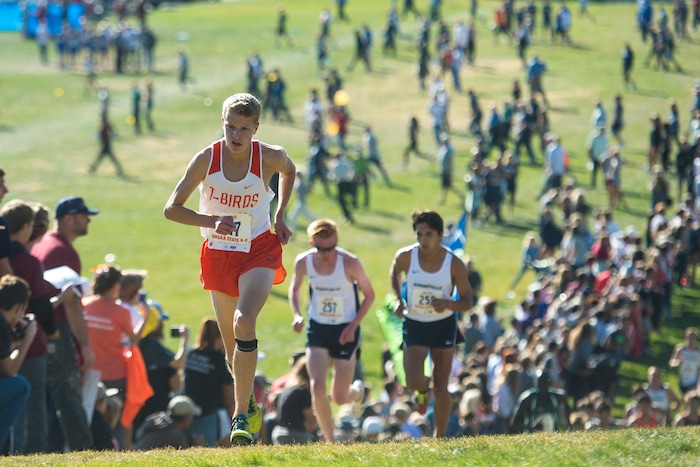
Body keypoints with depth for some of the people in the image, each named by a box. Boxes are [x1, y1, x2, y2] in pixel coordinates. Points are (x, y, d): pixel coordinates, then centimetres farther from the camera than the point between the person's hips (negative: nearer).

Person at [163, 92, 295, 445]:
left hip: (259, 251, -2)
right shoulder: (206, 159, -15)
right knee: (231, 342, 10)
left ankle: (242, 417, -20)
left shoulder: (270, 157, -14)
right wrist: (211, 222, -25)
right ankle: (250, 406, 36)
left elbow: (289, 171, 13)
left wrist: (279, 217, 5)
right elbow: (172, 209, -10)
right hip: (218, 254, 2)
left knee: (244, 323, -25)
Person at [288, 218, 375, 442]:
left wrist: (353, 326, -14)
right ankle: (330, 442, -3)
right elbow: (295, 289, 12)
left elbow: (369, 294, -5)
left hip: (345, 331, -2)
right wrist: (297, 315, -7)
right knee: (317, 387, -17)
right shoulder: (303, 262, -9)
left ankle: (358, 390, 43)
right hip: (317, 329, 2)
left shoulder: (349, 263, -18)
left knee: (339, 398, 4)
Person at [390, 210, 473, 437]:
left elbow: (467, 302, -9)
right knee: (414, 382, -15)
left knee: (441, 388, 1)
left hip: (444, 326, 0)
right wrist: (398, 299, -5)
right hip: (414, 325, 0)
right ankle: (423, 389, 24)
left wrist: (448, 304, -30)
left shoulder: (455, 265, -17)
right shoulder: (405, 257, -15)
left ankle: (440, 437, 16)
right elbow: (395, 273, 11)